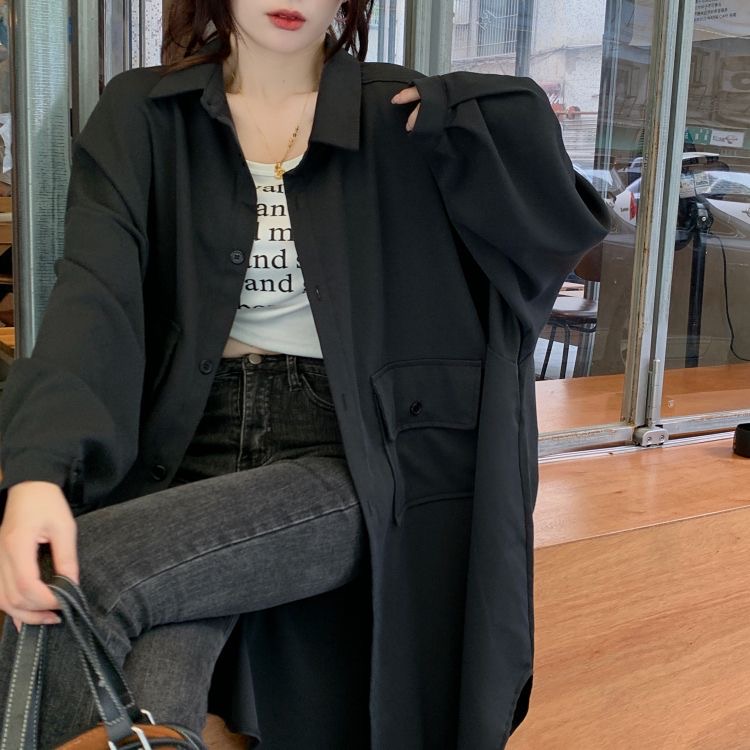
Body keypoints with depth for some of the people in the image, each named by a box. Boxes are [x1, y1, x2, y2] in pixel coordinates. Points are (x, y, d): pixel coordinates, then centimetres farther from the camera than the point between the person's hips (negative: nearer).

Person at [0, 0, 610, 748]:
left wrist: (456, 116, -12)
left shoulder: (399, 117, 4)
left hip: (344, 454, -1)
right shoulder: (141, 114, 4)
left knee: (90, 577, -27)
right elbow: (94, 293, -11)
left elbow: (564, 220, 1)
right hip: (195, 443, 2)